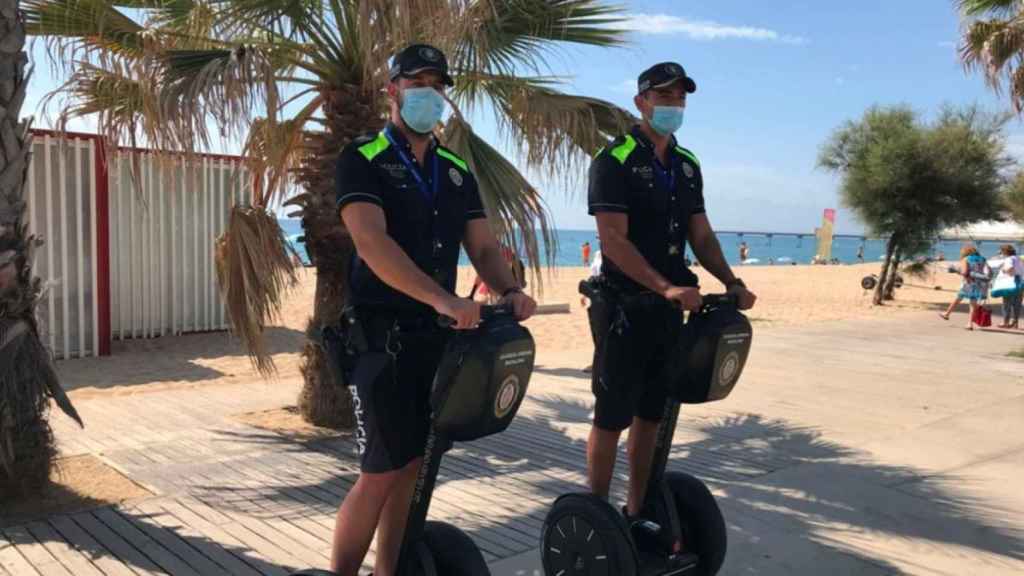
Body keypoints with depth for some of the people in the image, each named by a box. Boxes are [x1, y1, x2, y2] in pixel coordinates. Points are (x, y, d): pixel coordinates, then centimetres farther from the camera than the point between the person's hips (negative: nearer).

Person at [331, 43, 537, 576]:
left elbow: (483, 246, 9)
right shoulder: (363, 160, -5)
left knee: (415, 465, 10)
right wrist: (443, 298, -32)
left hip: (438, 337, 6)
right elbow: (372, 242, -20)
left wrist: (509, 291, -13)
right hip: (382, 336, -6)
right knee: (383, 469, -5)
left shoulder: (457, 172, 14)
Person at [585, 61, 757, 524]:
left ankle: (636, 512, 24)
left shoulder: (687, 165, 14)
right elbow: (613, 241, -18)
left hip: (670, 309, 7)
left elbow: (701, 235, 15)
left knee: (651, 414, 12)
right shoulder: (615, 160, -9)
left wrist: (731, 282, -1)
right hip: (625, 306, -7)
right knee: (612, 416, 0)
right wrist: (666, 286, -27)